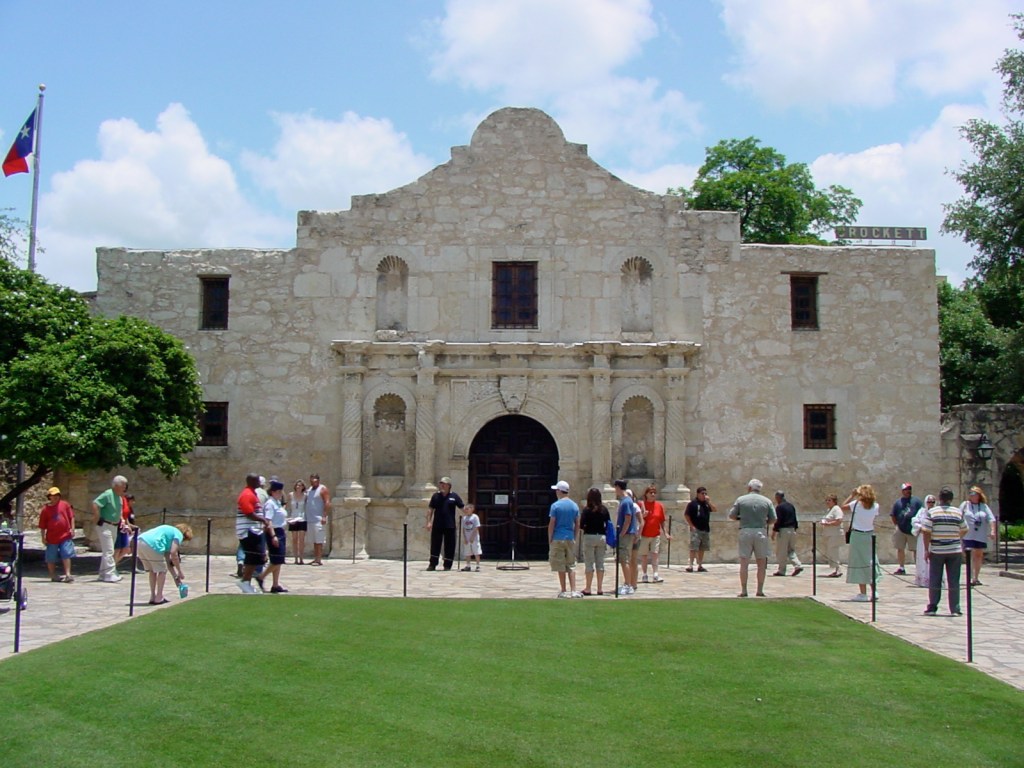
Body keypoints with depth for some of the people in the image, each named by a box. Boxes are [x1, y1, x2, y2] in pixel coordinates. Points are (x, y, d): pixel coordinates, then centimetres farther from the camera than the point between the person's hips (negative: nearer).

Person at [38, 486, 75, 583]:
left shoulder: (65, 505, 3)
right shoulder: (45, 509, 0)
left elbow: (71, 517, 7)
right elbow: (42, 525, 3)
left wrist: (72, 528, 0)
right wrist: (43, 537, 0)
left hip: (65, 535, 0)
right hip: (52, 537, 0)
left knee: (66, 555, -5)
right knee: (51, 558, 9)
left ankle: (68, 574, -4)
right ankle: (53, 576, 22)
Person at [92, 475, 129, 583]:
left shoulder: (119, 497, 11)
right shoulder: (108, 494, -15)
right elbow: (95, 504, -24)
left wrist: (120, 520, 13)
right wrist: (98, 519, -20)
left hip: (114, 526, 9)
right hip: (105, 526, -9)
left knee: (107, 551, 14)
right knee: (108, 551, -11)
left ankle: (103, 574, 21)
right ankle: (110, 575, -12)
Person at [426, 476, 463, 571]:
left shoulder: (454, 496, 2)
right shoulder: (436, 496, 6)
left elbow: (462, 508, 5)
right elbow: (430, 509, 7)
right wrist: (429, 522, 0)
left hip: (450, 526, -1)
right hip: (437, 525, 1)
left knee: (449, 546, 3)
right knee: (435, 545, 4)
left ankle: (447, 565, 11)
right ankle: (432, 564, 11)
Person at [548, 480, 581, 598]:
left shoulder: (556, 505, -7)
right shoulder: (575, 506, 7)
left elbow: (551, 524, -9)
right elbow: (577, 525, 9)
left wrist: (549, 540, -2)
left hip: (558, 539, -4)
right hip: (570, 539, 4)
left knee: (561, 566, 3)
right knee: (571, 566, 8)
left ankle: (563, 591, 6)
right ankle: (573, 591, 1)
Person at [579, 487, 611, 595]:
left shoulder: (587, 510, -10)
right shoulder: (604, 509, 2)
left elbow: (581, 525, -13)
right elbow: (608, 524, 2)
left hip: (589, 537, -4)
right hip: (601, 537, 4)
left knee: (589, 563, 3)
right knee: (600, 563, 10)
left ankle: (588, 588, 5)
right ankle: (600, 588, 12)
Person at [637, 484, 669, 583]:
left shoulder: (659, 505, 5)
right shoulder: (642, 504, -3)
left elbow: (662, 521, 10)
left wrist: (665, 532, 6)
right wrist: (643, 515, -21)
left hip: (656, 535, 1)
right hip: (644, 535, -1)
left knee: (655, 554, -7)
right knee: (644, 555, 5)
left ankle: (655, 575, -9)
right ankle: (645, 575, 15)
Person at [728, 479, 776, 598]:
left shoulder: (741, 500, 1)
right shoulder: (767, 501, 3)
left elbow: (731, 516, 4)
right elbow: (773, 519, 4)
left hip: (745, 532, -1)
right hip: (760, 532, 1)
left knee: (744, 562, 2)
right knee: (761, 563, 8)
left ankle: (743, 590, 0)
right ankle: (760, 590, 8)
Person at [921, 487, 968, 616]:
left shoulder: (931, 512, -5)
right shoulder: (958, 512, 0)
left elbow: (926, 532, -10)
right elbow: (964, 531, 11)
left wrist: (926, 549, -3)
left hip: (937, 551, -1)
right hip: (955, 551, 1)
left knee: (934, 581, 6)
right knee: (954, 581, 6)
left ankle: (932, 608, 8)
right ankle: (955, 609, 7)